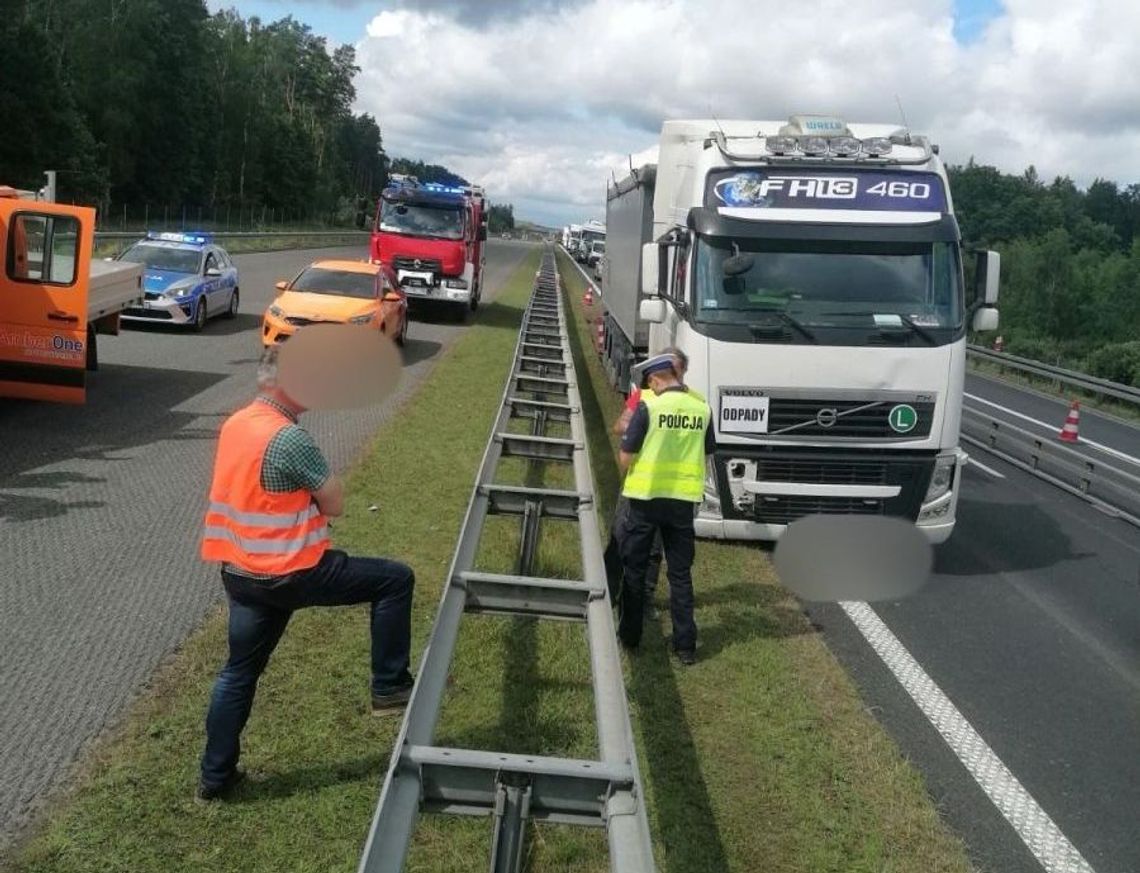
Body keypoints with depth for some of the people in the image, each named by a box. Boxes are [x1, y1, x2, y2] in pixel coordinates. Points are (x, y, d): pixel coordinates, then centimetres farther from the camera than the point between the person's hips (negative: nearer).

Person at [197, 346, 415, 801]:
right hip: (290, 573, -9)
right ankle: (390, 686, 10)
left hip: (241, 573, 9)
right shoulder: (290, 439, -21)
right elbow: (335, 503, -14)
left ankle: (215, 776, 28)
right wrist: (319, 488, 6)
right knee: (395, 579, 2)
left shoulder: (235, 425, 7)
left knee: (238, 673, 19)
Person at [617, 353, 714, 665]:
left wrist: (626, 475, 10)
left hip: (645, 497, -3)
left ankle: (629, 635, 21)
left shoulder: (649, 405, -13)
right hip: (684, 499, 3)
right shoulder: (702, 408, 0)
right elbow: (707, 454, 10)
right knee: (680, 573, 11)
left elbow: (626, 456, -10)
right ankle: (686, 644, 12)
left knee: (634, 568, 13)